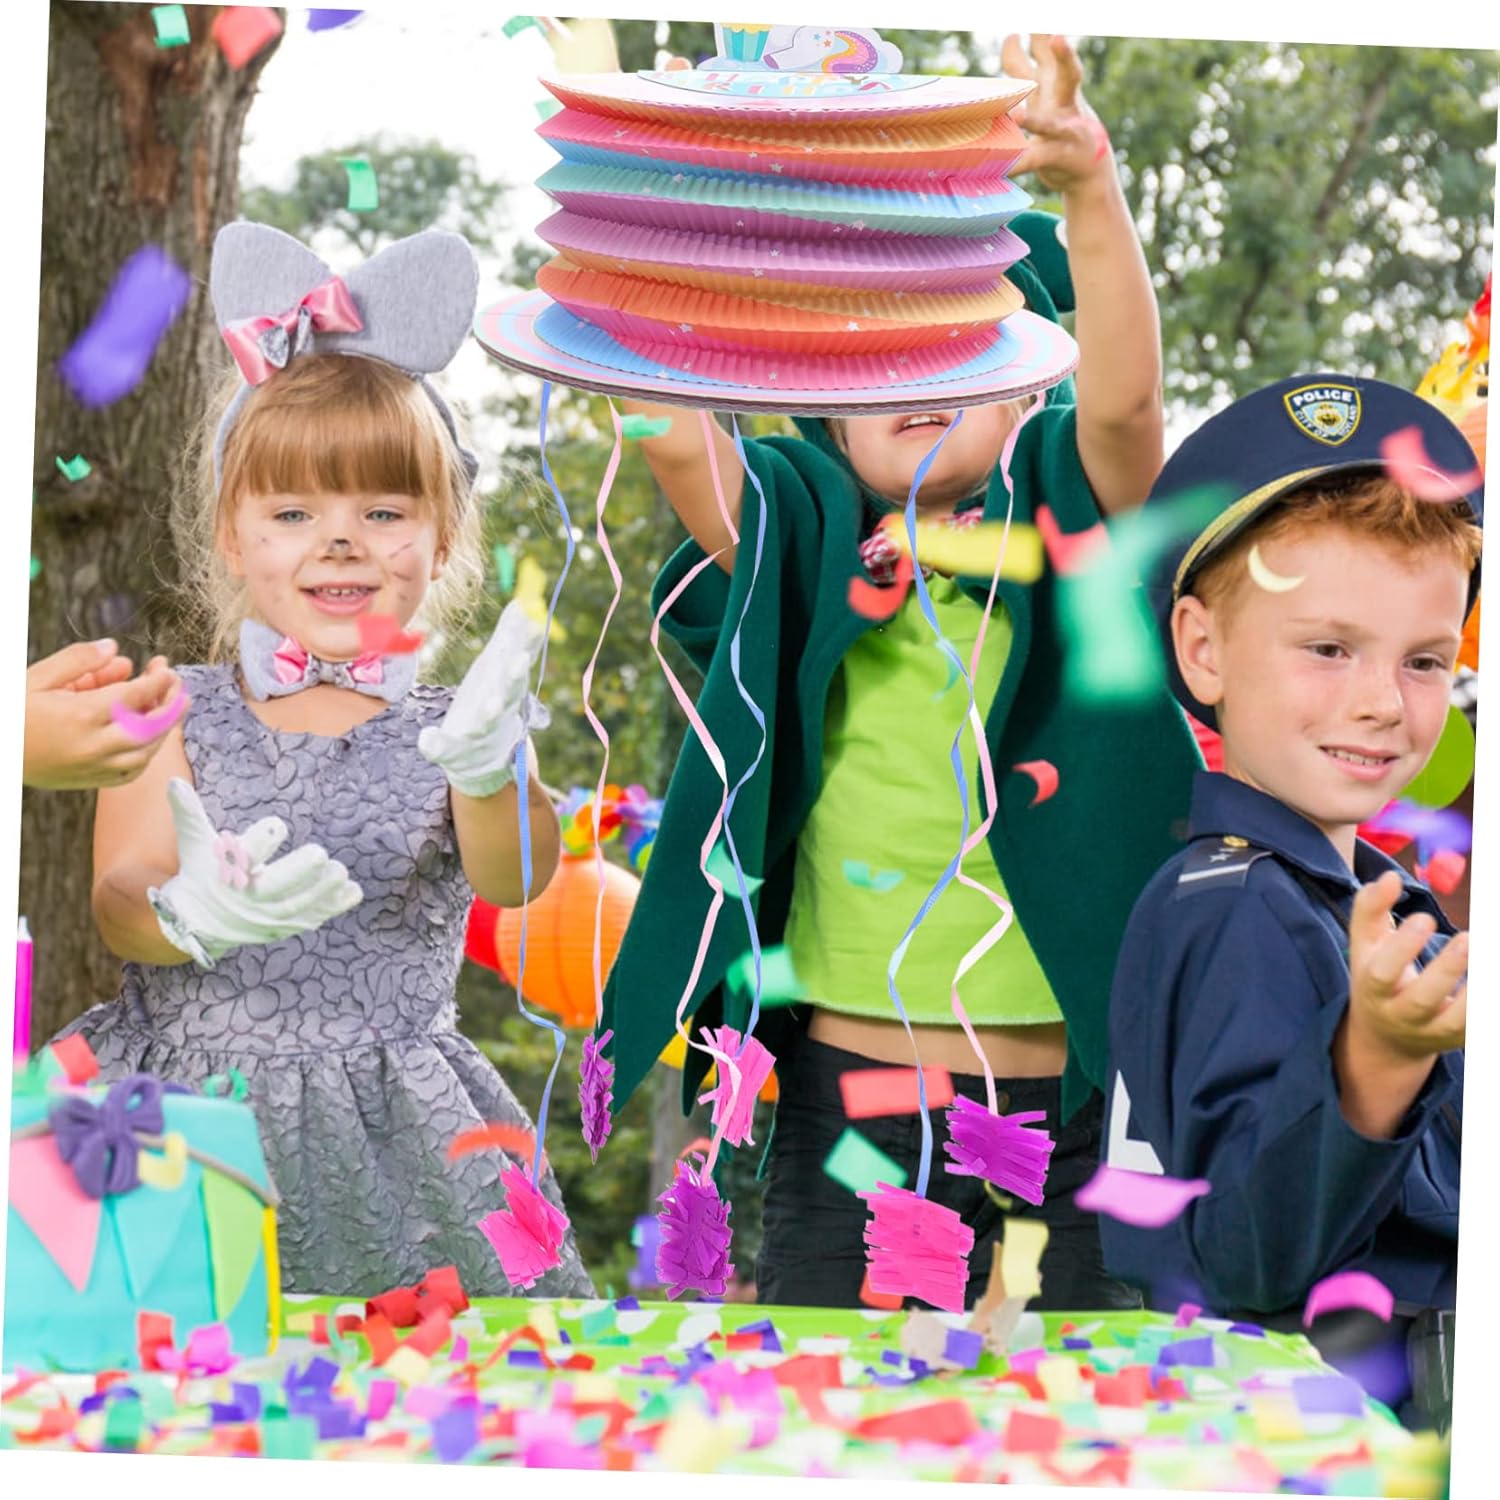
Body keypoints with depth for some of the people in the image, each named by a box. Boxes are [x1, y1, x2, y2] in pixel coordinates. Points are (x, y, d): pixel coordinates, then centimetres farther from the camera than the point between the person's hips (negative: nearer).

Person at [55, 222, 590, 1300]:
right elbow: (117, 900, -9)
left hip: (390, 1143, 0)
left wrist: (490, 771, -39)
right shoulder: (176, 718, 4)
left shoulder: (459, 730, 3)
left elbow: (511, 878, -16)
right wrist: (188, 913, -33)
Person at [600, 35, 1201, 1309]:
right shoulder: (800, 551, 4)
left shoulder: (1073, 526, 1)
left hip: (1080, 1083, -1)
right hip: (855, 1085, 1)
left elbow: (1122, 399, -20)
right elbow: (676, 438, -14)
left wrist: (1090, 188, -33)